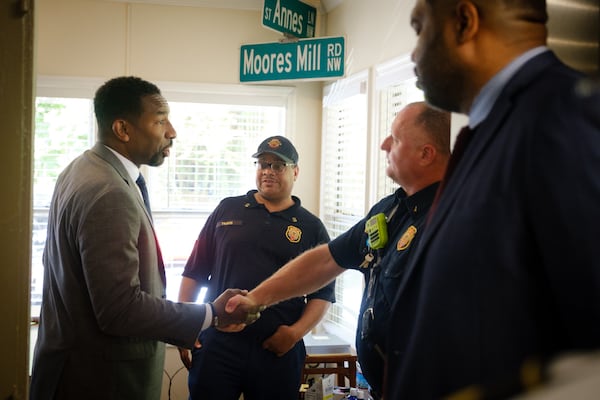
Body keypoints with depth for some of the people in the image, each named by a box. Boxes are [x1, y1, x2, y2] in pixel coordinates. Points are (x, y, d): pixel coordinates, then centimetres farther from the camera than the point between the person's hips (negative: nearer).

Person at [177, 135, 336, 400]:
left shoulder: (311, 227, 6)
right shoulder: (227, 210, 8)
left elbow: (323, 293, 5)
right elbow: (194, 273, 8)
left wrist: (296, 332, -9)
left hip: (278, 351, 0)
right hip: (217, 344, 0)